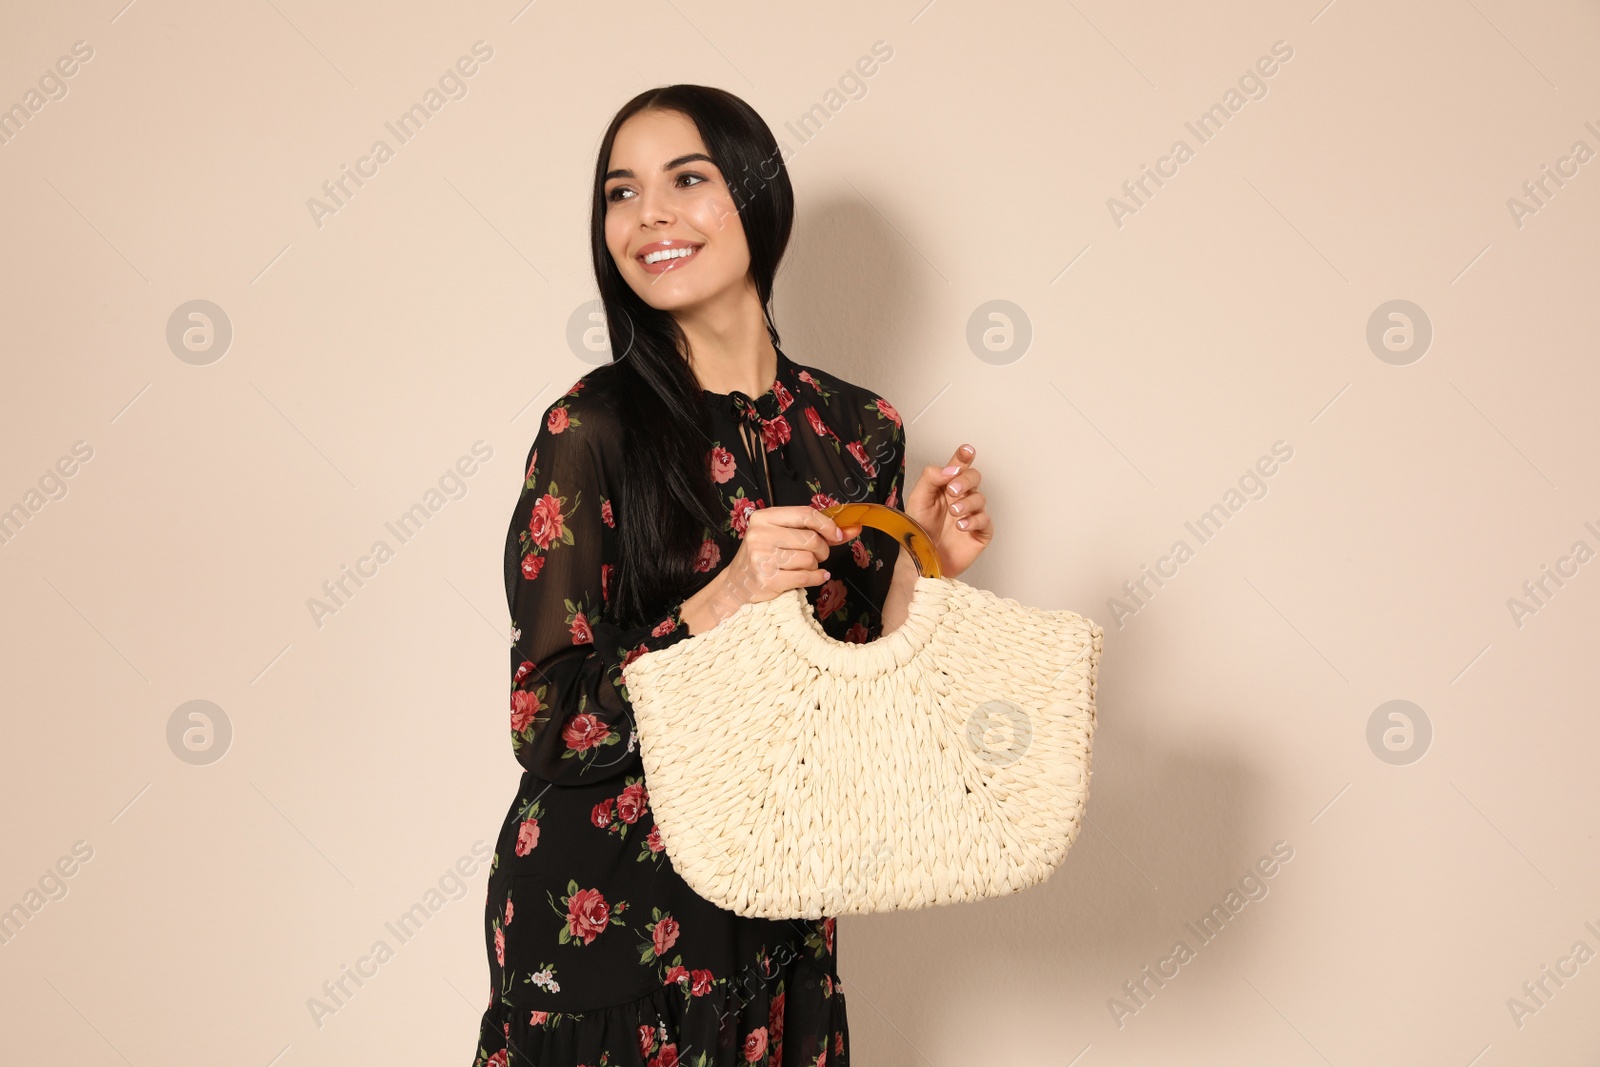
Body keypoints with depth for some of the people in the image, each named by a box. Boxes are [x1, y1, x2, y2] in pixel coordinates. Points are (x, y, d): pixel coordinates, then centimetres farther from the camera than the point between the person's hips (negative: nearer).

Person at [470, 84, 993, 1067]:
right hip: (604, 917, -4)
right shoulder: (593, 428, -12)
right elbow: (545, 726, -15)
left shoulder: (860, 430, 0)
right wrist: (723, 602, -26)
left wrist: (916, 570, -8)